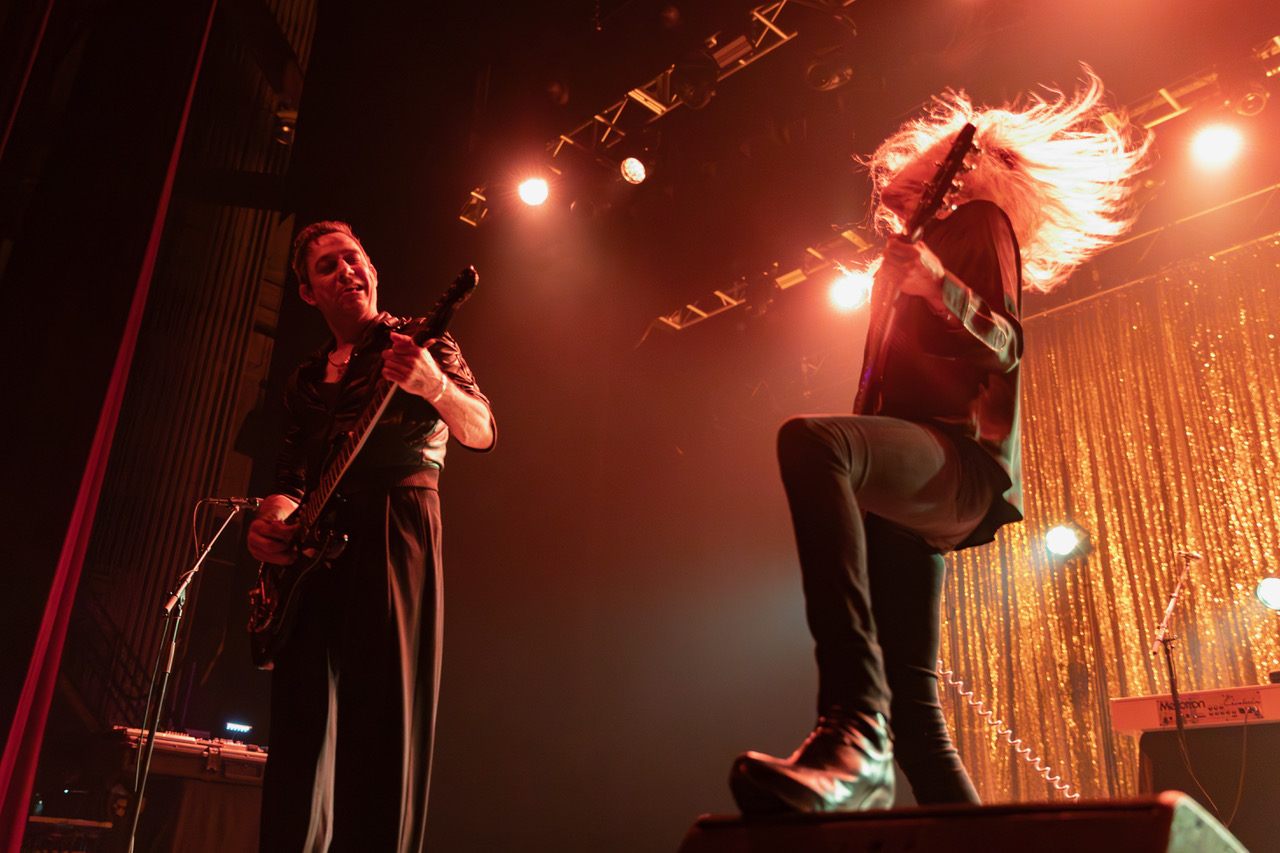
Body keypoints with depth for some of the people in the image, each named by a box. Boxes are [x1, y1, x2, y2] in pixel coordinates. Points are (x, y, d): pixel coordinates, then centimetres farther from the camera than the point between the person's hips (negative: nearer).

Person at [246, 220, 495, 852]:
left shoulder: (418, 342, 6)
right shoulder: (308, 378, 23)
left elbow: (481, 433, -9)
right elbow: (293, 473, 21)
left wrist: (434, 385, -31)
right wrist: (272, 518, -3)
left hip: (394, 532, -6)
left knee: (383, 735, -11)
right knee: (301, 735, 6)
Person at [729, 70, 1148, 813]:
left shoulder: (983, 222, 12)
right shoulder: (911, 248, 34)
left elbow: (1003, 346, -4)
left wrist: (937, 286, -18)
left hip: (959, 459, -9)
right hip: (904, 489, 9)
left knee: (810, 441, -40)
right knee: (914, 704, 4)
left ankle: (856, 730, -48)